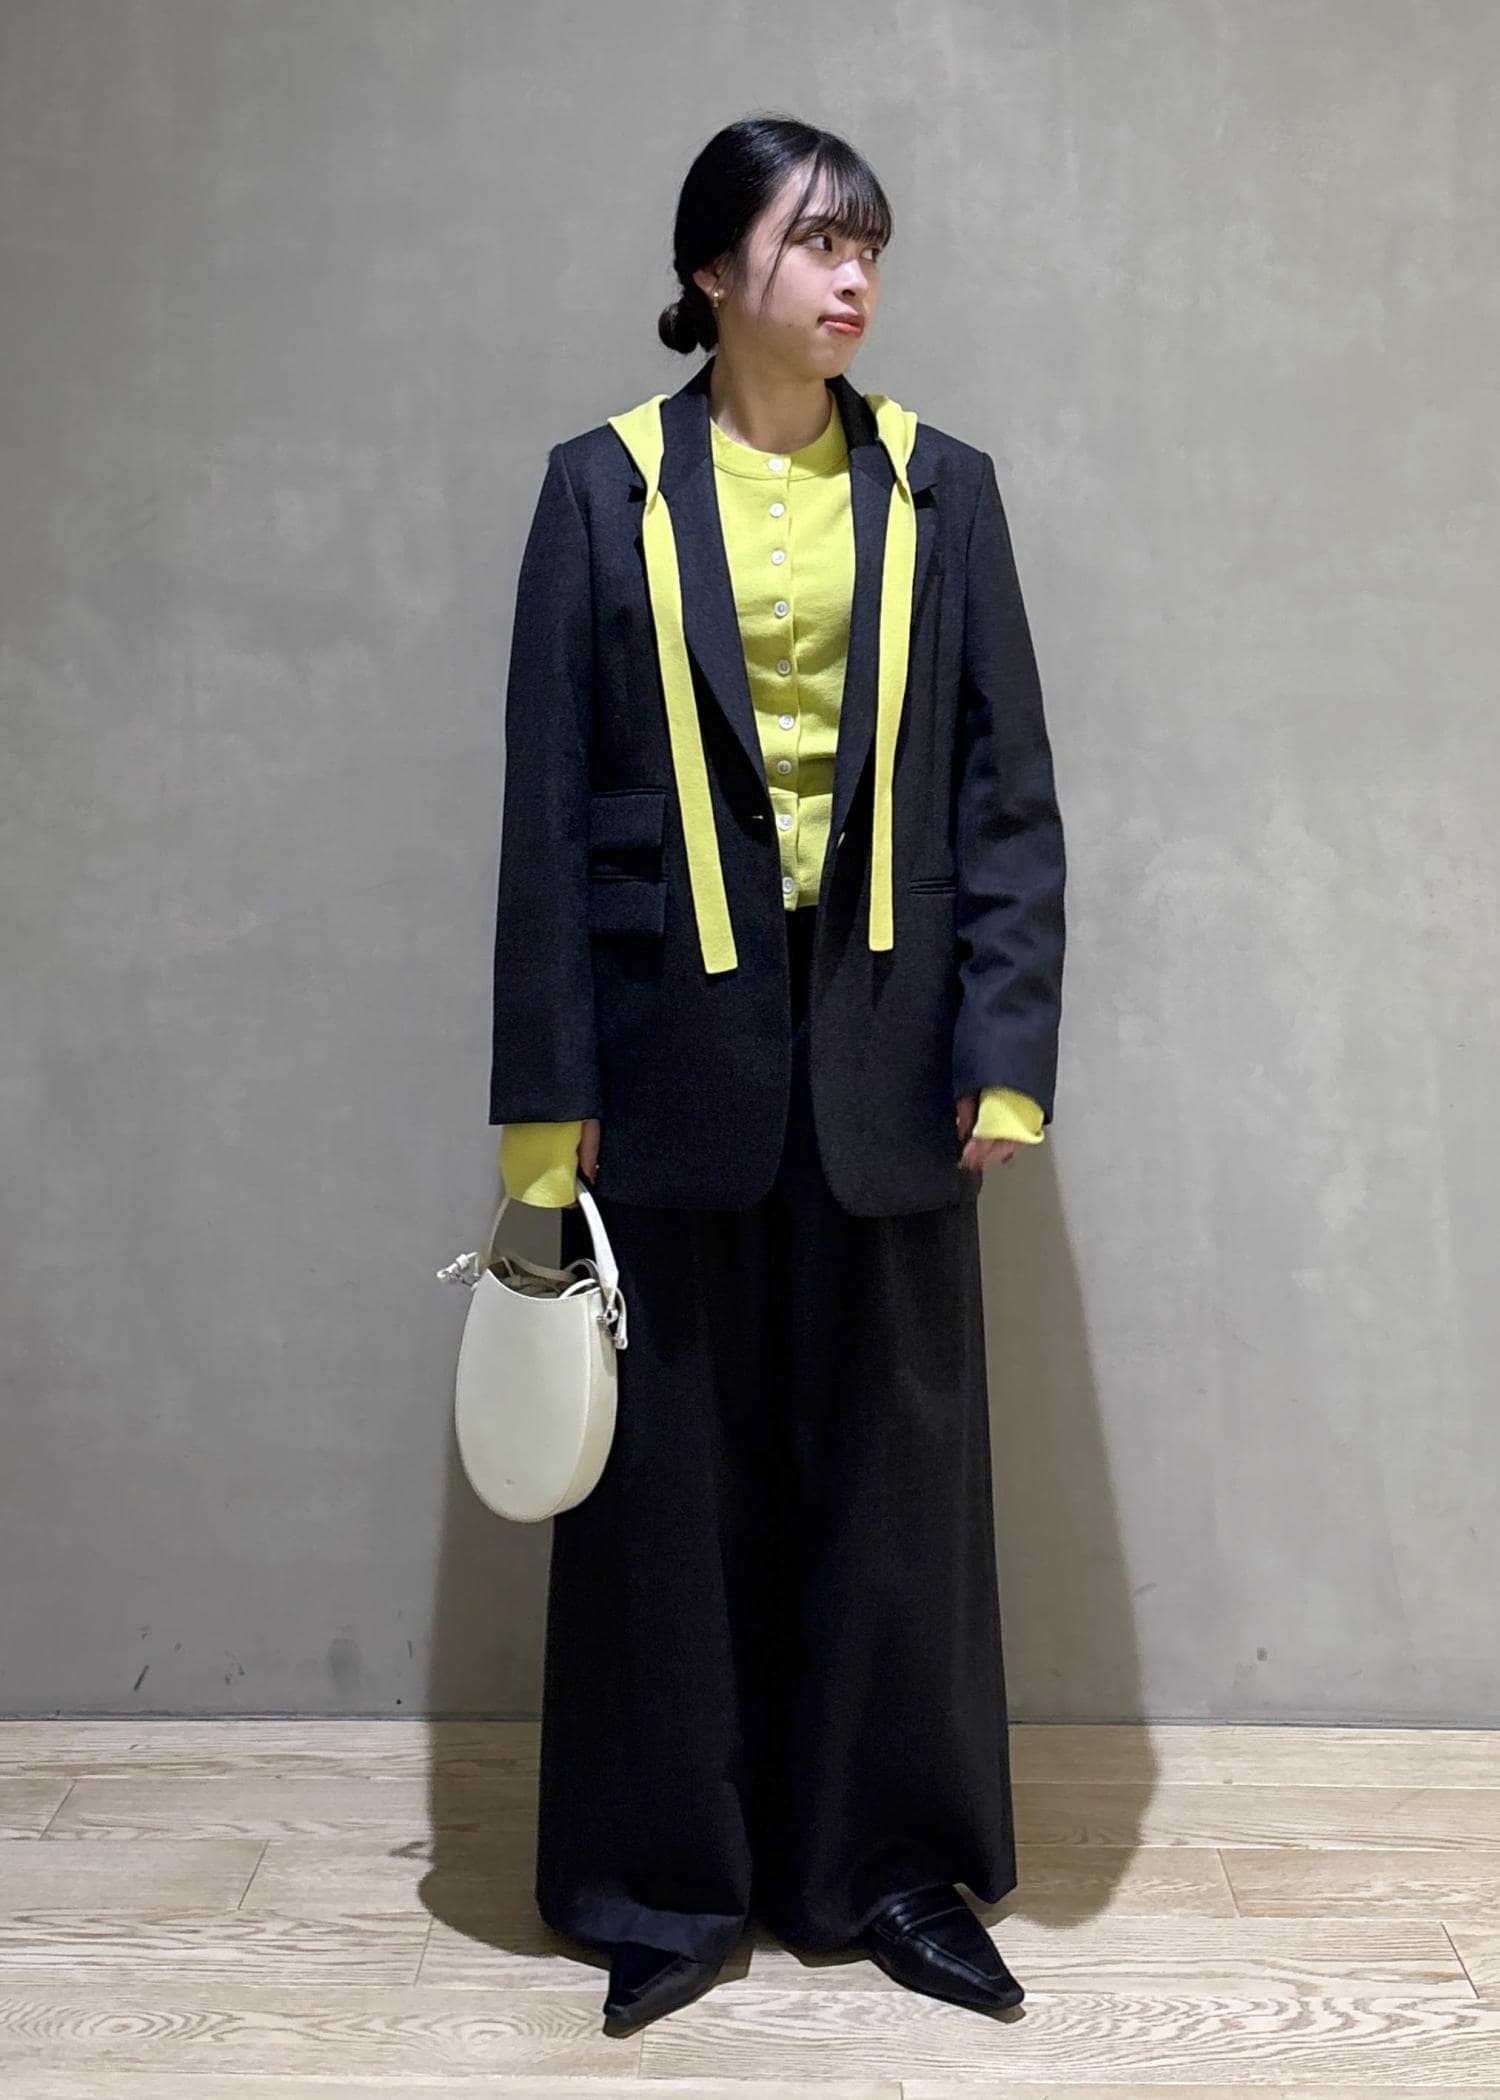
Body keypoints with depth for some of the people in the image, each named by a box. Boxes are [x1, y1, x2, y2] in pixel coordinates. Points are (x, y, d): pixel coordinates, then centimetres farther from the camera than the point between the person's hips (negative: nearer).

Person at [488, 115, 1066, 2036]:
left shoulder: (939, 491, 6)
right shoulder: (606, 489, 2)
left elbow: (1008, 791, 4)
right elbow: (548, 800, 0)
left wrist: (1006, 1048, -5)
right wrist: (547, 1091, -4)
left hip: (880, 1042, 1)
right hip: (675, 1035, -1)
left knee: (894, 1455, 9)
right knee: (671, 1461, 7)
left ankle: (896, 1863, 27)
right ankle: (670, 1880, 25)